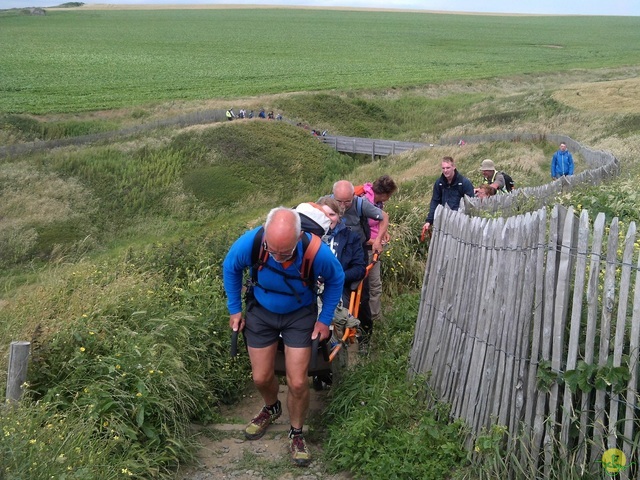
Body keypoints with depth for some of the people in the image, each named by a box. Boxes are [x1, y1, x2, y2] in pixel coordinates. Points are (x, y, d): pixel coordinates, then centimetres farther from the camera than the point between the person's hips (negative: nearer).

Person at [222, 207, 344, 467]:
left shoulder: (318, 252, -35)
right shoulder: (248, 243, -32)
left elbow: (336, 280, -9)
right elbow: (230, 268, -7)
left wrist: (325, 319, -7)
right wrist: (234, 309, -1)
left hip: (300, 314, -1)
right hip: (261, 311, 2)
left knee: (297, 383, -4)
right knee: (261, 378, 10)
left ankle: (296, 433, 24)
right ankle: (271, 408, 46)